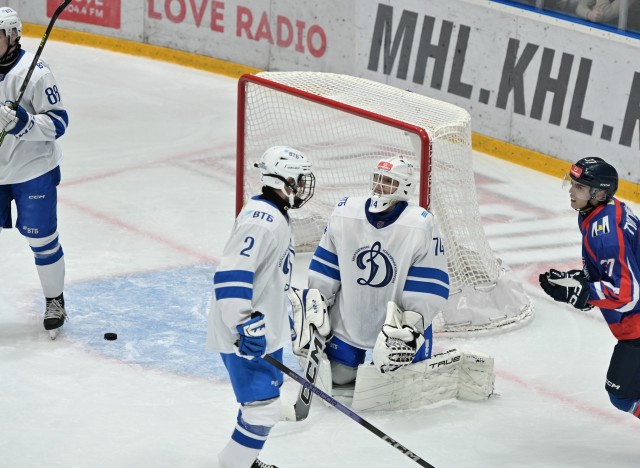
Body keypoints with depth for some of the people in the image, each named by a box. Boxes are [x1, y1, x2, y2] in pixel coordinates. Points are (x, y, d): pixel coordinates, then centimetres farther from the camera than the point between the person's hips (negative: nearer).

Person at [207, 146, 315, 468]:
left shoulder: (277, 215, 11)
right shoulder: (261, 221, -23)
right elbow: (230, 275, -29)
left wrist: (284, 314, 28)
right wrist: (246, 325, -31)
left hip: (266, 328, 11)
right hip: (245, 335, -11)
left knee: (267, 392, 24)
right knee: (263, 410, -11)